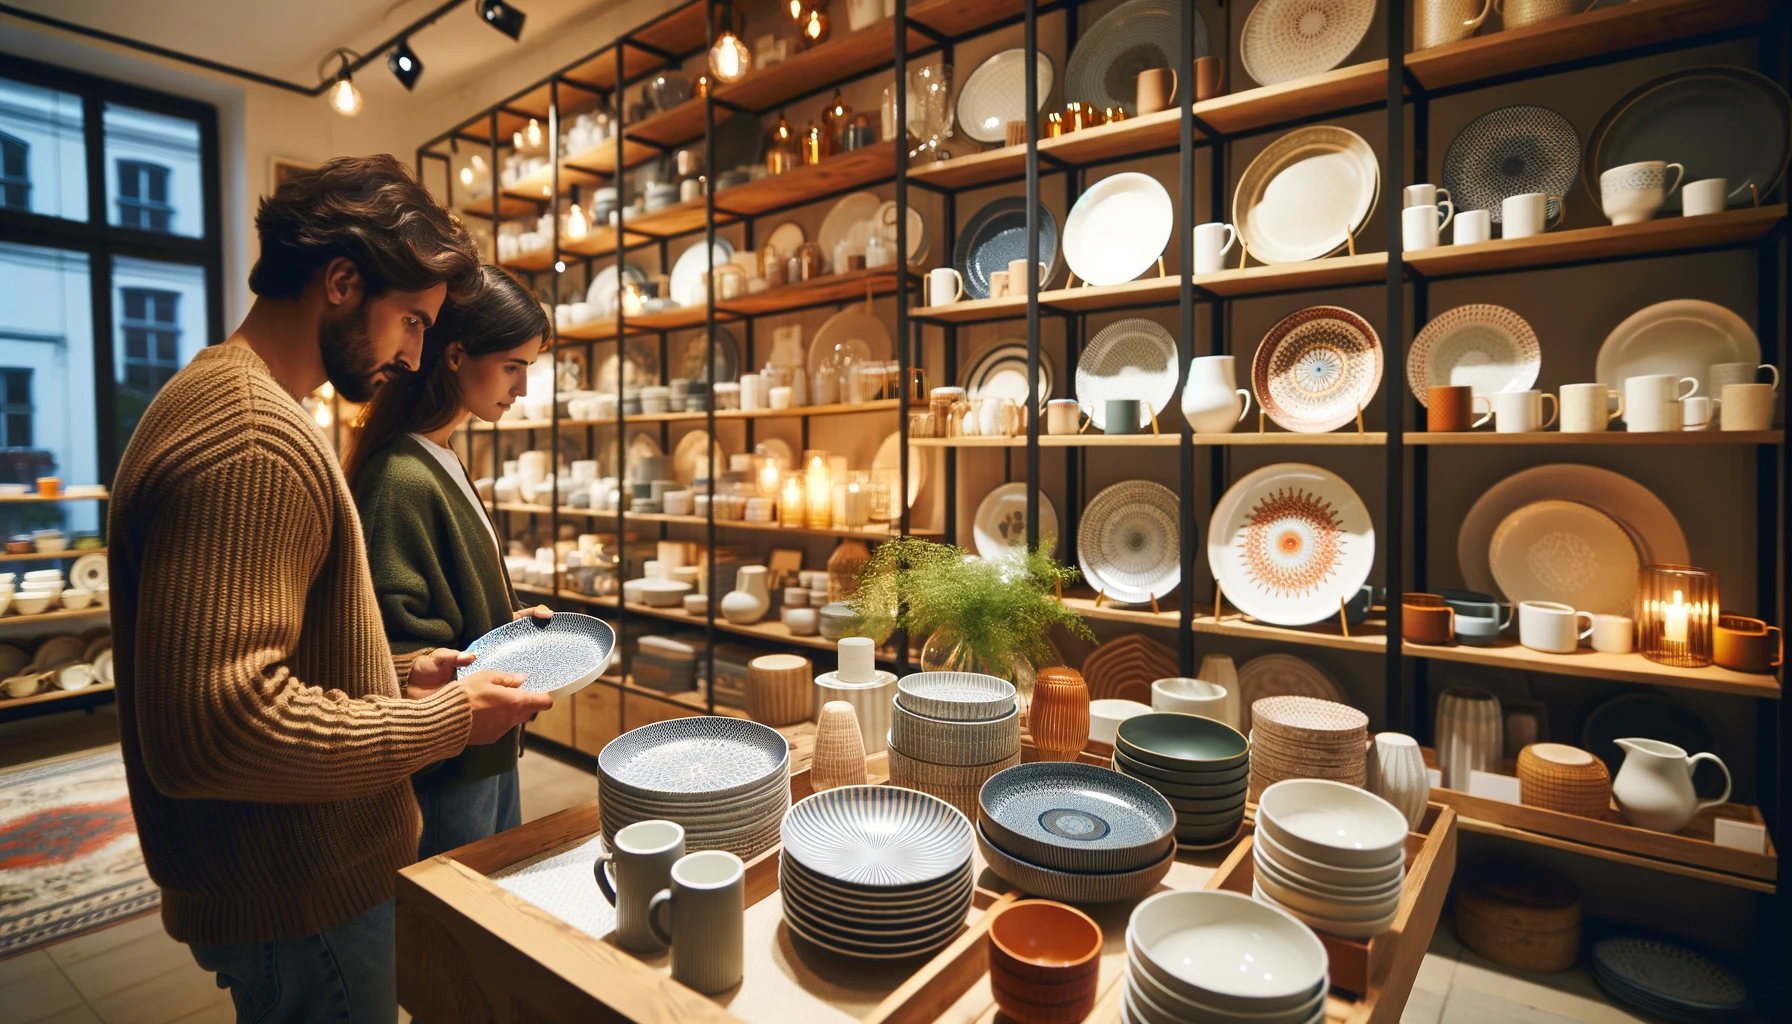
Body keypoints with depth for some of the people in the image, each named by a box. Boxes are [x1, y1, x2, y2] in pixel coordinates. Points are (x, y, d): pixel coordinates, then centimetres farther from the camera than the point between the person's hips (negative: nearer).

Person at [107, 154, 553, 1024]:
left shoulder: (220, 401, 11)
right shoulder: (248, 438, -25)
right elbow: (212, 726, -31)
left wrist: (402, 674, 6)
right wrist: (448, 718, -20)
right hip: (301, 911, -10)